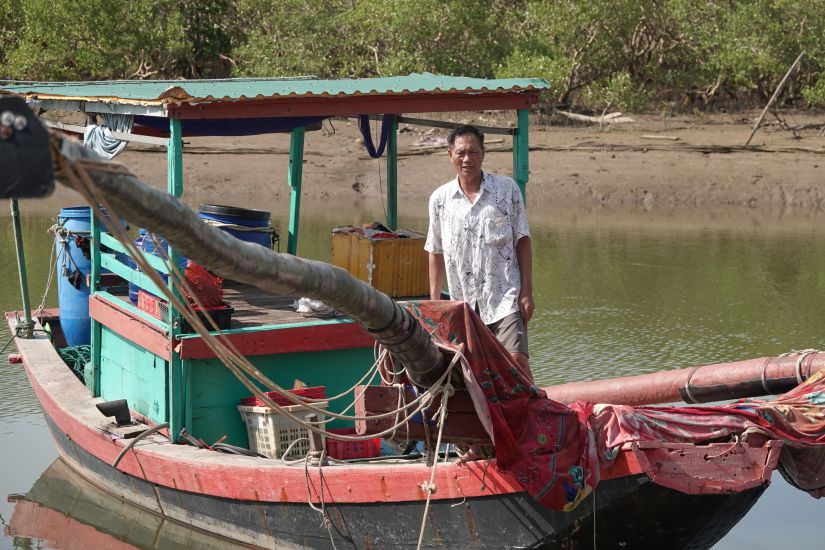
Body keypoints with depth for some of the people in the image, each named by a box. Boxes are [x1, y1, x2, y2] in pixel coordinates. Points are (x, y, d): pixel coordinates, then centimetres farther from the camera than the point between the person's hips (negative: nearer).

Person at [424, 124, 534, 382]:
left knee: (516, 360, -16)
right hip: (463, 303, 3)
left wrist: (527, 291, -4)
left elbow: (522, 242, 2)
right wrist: (434, 302, 12)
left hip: (505, 298, -3)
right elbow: (436, 253, 13)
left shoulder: (507, 189, 0)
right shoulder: (440, 199, 5)